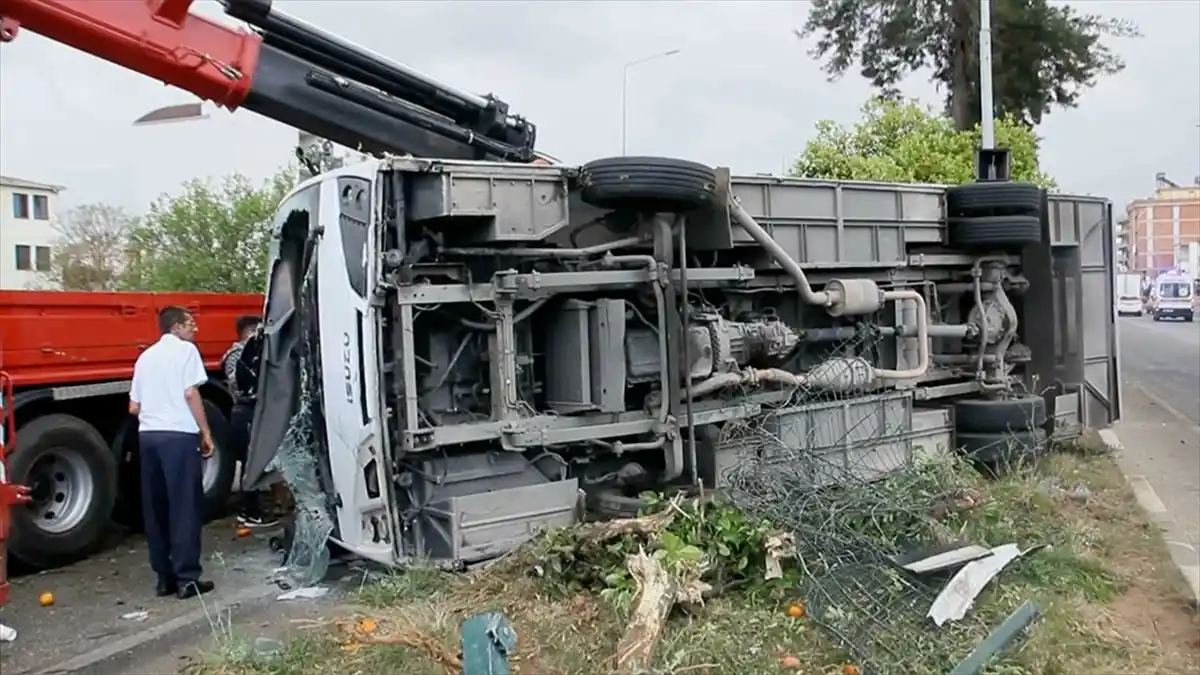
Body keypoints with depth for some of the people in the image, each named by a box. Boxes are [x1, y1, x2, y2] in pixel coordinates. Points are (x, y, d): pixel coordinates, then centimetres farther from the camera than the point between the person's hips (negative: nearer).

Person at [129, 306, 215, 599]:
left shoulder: (146, 356, 21)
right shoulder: (185, 349, 2)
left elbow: (134, 407, 18)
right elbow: (190, 393, -8)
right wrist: (206, 432, -4)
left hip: (148, 435, 7)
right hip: (179, 434, -7)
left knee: (155, 508, 10)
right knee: (185, 506, -3)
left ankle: (164, 577, 14)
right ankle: (186, 577, -3)